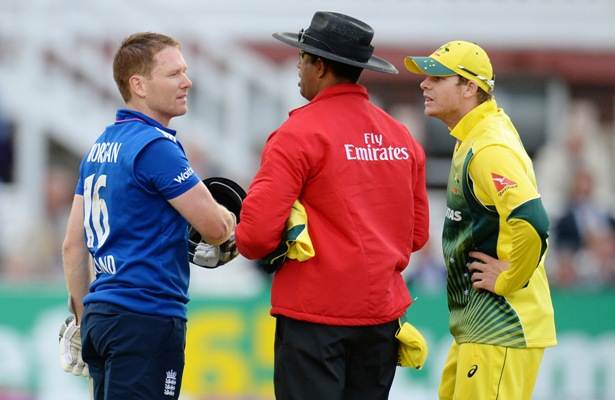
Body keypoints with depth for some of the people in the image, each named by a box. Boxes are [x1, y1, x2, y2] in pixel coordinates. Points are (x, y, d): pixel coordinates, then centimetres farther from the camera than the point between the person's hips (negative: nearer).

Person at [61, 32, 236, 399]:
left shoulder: (100, 148, 14)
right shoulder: (156, 147, -13)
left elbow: (74, 245, 17)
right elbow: (216, 228, -13)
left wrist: (82, 317, 23)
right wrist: (229, 220, 10)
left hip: (100, 314, 9)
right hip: (147, 317, -9)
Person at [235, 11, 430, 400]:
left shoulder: (298, 134, -11)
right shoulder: (402, 138, 8)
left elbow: (257, 232, -16)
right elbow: (417, 233, 13)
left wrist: (245, 244, 6)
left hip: (315, 314, -6)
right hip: (382, 313, 6)